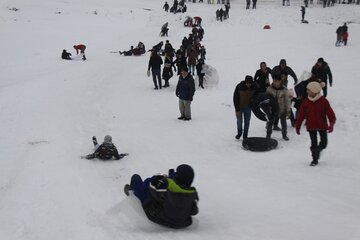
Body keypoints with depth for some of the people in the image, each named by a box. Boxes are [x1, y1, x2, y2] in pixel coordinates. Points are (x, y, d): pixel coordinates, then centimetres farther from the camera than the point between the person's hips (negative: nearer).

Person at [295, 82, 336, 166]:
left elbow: (330, 113, -12)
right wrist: (297, 126, 1)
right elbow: (301, 115, 0)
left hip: (322, 126, -1)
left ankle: (317, 150, 37)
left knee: (324, 143, 4)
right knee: (313, 144, 3)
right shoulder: (306, 102, -4)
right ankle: (315, 159, 18)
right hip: (311, 127, 1)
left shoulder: (324, 101, -10)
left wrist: (331, 124, -26)